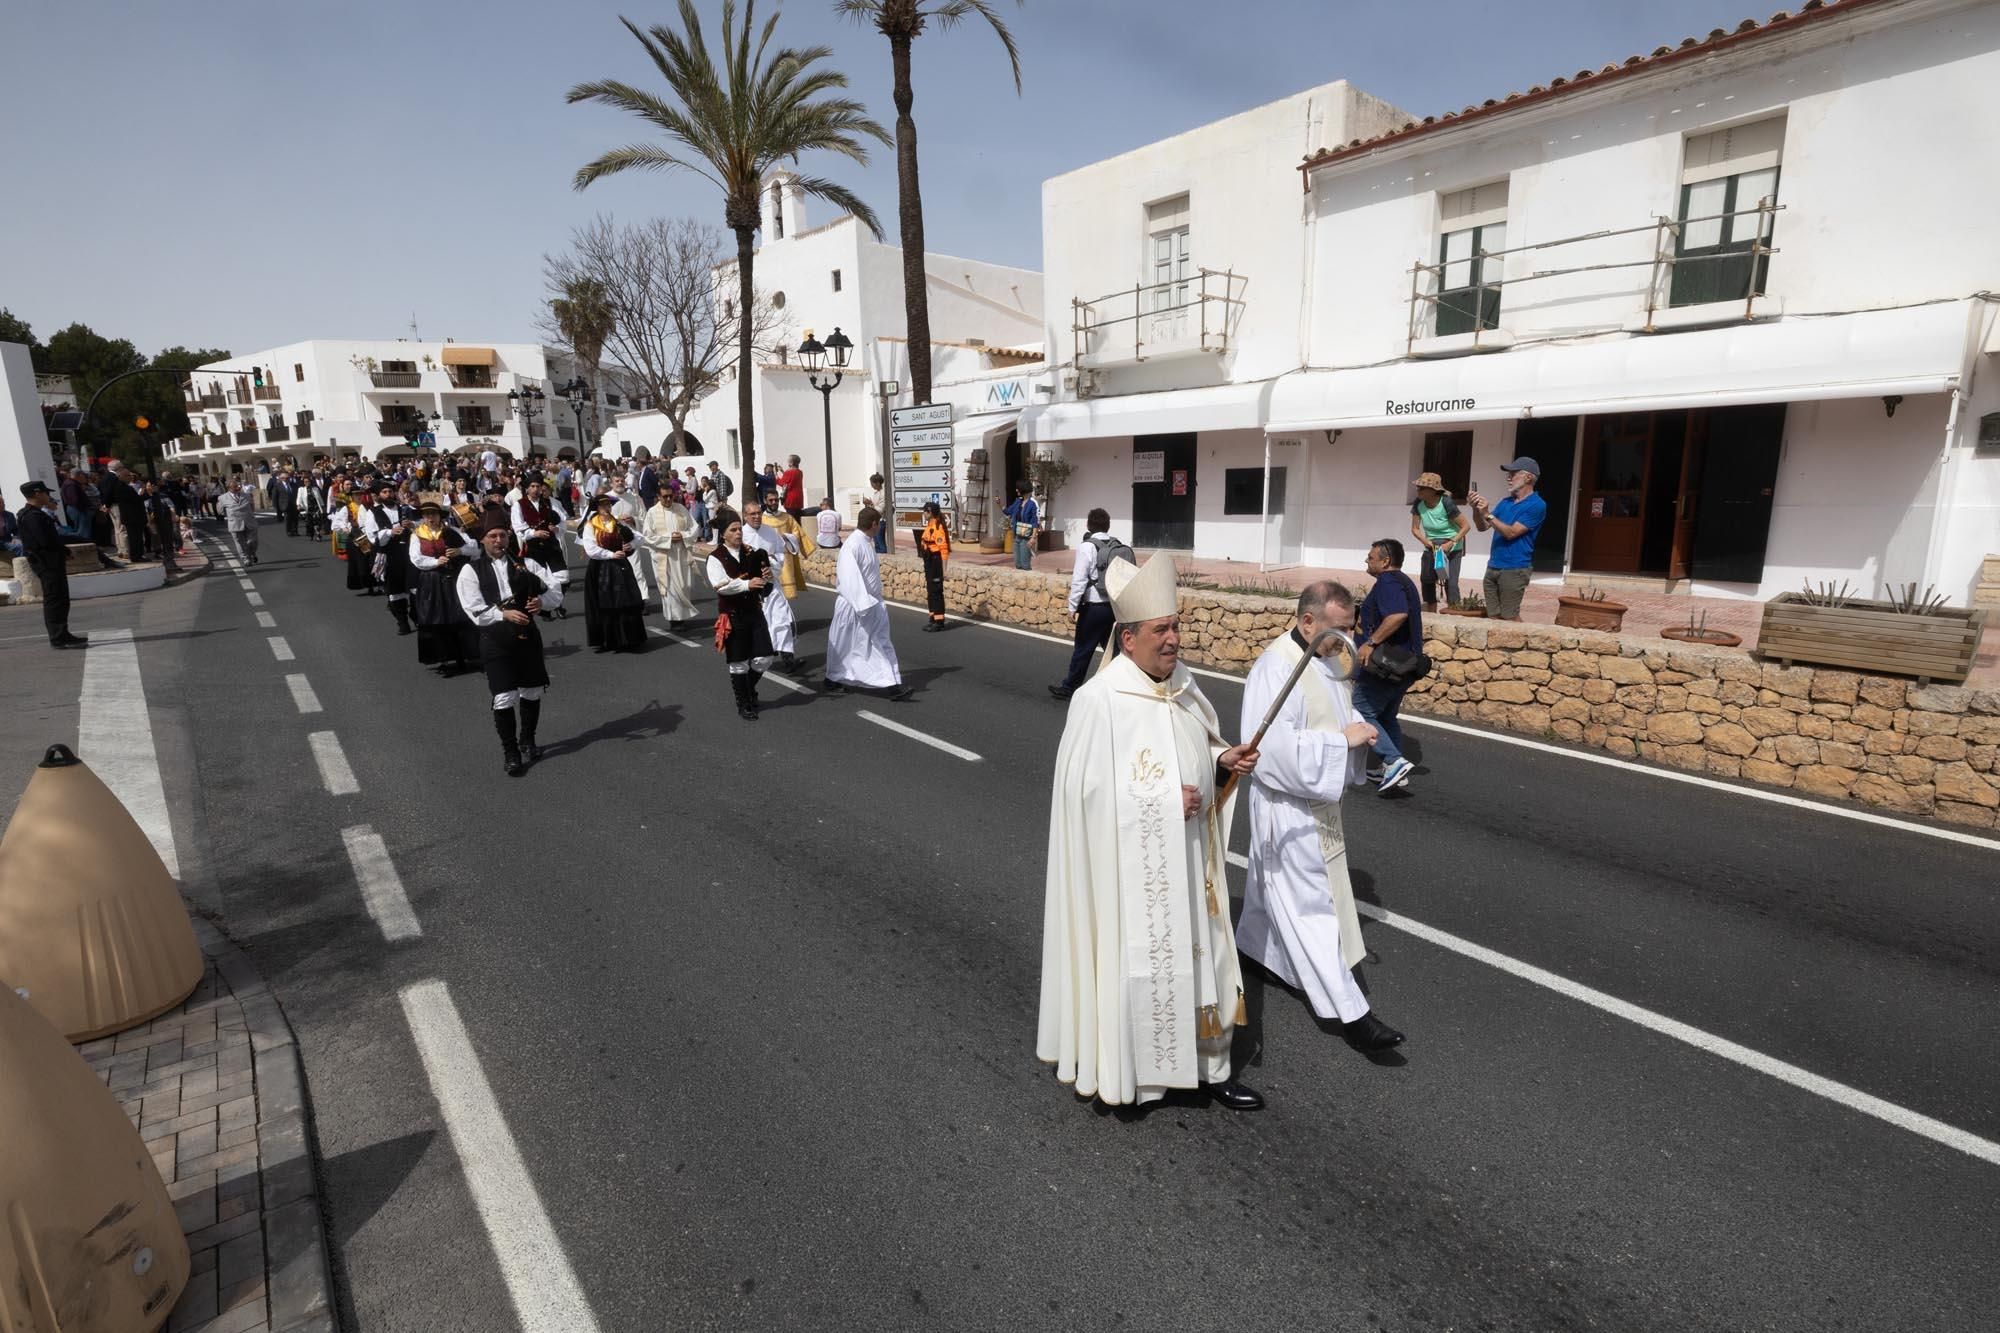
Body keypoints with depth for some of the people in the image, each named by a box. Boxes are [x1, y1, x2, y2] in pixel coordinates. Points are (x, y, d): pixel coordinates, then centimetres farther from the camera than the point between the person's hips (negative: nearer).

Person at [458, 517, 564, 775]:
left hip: (527, 634, 3)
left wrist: (542, 601, -18)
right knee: (504, 698, -6)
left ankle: (527, 741, 35)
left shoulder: (525, 564, 7)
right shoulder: (471, 571, 0)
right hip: (495, 639, -3)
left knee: (532, 692, 13)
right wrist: (504, 614, -24)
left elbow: (556, 590, 2)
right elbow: (475, 610, -10)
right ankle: (510, 752, 10)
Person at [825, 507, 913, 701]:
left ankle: (893, 685, 2)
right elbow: (849, 578, -27)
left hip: (871, 603, 9)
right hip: (854, 605, -9)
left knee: (882, 644, 3)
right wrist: (863, 605, -29)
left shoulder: (866, 542, 7)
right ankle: (832, 680, 28)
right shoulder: (853, 545, -21)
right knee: (844, 646, 9)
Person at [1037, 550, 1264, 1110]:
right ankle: (1117, 1070, 31)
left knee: (1198, 952, 16)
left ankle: (1209, 1067, 35)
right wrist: (1166, 801, -21)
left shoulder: (1184, 684, 2)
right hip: (1128, 865, -6)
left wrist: (1224, 760, -6)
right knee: (1130, 958, 7)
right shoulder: (1098, 699, -20)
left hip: (1187, 855, 7)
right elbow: (1086, 787, -20)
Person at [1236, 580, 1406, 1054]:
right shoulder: (1275, 668, -25)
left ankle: (1251, 945, 46)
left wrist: (1358, 729, -4)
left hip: (1317, 798, 9)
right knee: (1308, 904, -1)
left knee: (1274, 886, 25)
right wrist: (1343, 739, -26)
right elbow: (1276, 747, -30)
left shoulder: (1325, 657, 3)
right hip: (1288, 806, -9)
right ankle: (1349, 1012, 5)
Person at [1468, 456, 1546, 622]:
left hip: (1514, 569, -7)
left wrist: (1487, 514, -20)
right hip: (1493, 567, 7)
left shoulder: (1536, 505, -9)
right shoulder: (1506, 502, 13)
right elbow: (1482, 527, 12)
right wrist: (1476, 509, -6)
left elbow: (1511, 532, -16)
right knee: (1493, 617, 7)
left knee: (1509, 618, -4)